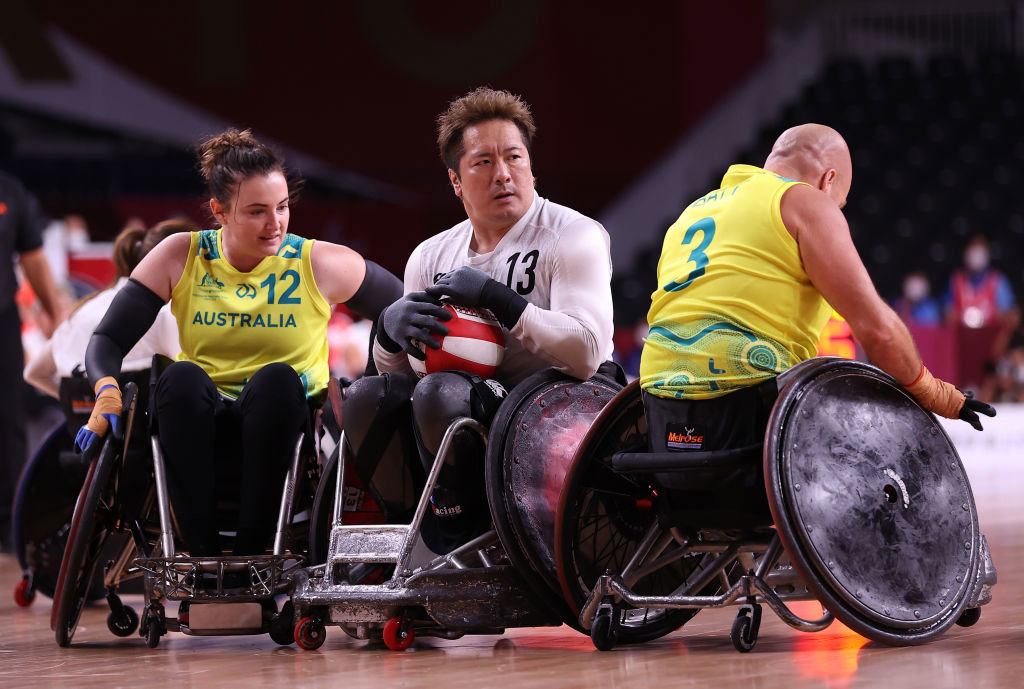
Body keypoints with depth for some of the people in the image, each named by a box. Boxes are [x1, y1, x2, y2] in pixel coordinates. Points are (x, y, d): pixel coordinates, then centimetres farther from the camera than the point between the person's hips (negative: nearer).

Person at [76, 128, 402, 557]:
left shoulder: (320, 264, 0)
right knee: (182, 377, -31)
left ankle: (250, 554, -34)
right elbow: (108, 340, 1)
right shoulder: (181, 257, 1)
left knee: (277, 378, -32)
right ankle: (202, 555, -34)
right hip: (202, 438, 1)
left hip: (279, 440, -1)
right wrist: (108, 392, -21)